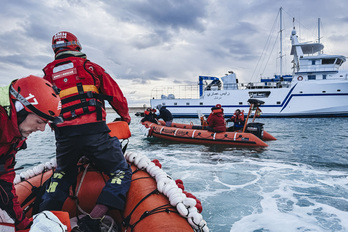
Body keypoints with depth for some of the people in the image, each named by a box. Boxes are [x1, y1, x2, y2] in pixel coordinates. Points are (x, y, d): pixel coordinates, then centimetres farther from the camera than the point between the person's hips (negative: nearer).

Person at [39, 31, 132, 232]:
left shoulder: (48, 73, 18)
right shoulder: (90, 67, 8)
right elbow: (116, 96, 9)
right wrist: (125, 117, 25)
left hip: (63, 135, 5)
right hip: (94, 131, -4)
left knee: (63, 174, 32)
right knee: (122, 172, 6)